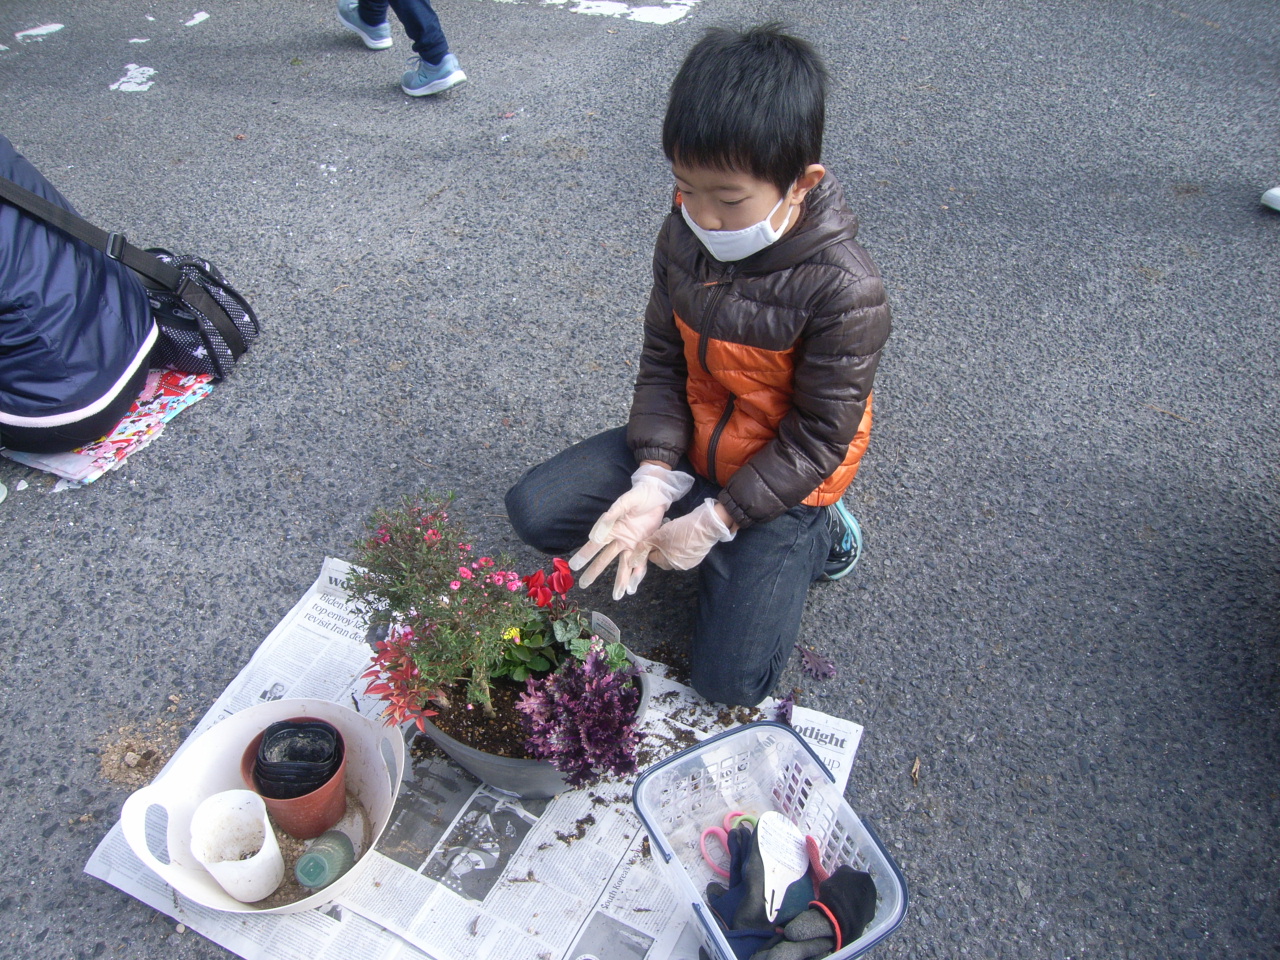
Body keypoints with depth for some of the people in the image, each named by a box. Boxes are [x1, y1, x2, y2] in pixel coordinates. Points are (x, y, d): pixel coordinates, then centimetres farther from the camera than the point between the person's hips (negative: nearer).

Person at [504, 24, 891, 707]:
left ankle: (816, 533, 12)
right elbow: (662, 360, -4)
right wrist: (655, 480, -18)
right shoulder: (685, 236, -11)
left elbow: (817, 437, -21)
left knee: (728, 680, -7)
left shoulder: (844, 290, -28)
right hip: (690, 442, 5)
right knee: (533, 510, -6)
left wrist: (713, 521, -21)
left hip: (785, 475, -5)